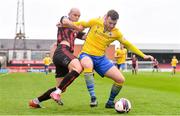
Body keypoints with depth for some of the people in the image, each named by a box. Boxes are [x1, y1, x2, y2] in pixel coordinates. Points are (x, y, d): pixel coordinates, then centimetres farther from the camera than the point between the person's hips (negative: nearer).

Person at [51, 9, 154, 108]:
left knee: (121, 79, -6)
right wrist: (69, 24, 1)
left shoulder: (116, 33, -1)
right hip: (87, 54, -4)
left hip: (101, 58, 4)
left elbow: (128, 44, 8)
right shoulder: (95, 22, -7)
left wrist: (143, 55, 7)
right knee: (88, 65, -42)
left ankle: (110, 102, 18)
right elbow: (83, 24, 12)